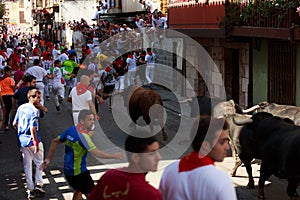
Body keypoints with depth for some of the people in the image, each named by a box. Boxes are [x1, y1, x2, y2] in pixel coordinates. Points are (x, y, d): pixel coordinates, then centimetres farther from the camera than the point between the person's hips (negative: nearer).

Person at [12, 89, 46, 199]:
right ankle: (38, 185, 13)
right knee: (39, 163, 14)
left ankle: (30, 190, 15)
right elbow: (32, 128, -25)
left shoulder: (21, 107, 6)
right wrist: (36, 143, -22)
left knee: (27, 165, 11)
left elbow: (14, 124, 13)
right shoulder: (34, 111, -17)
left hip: (22, 141, 7)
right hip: (32, 141, -6)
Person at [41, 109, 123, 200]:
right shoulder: (83, 135, -24)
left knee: (79, 190, 29)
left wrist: (48, 159, 15)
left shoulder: (71, 130, 1)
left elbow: (55, 142, 9)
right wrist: (114, 156, -25)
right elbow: (96, 153, -32)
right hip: (79, 172, -9)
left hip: (68, 170, 9)